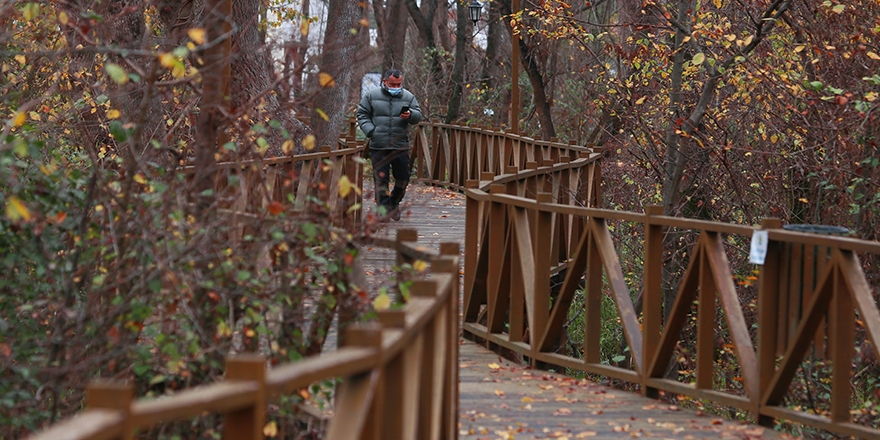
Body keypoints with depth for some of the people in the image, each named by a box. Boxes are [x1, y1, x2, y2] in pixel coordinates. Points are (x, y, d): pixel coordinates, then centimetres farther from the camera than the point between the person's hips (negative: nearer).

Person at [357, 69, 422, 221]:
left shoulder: (408, 97, 8)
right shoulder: (371, 96, 4)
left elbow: (418, 115, 6)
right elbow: (362, 114, 8)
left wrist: (410, 115, -18)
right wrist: (370, 131, -7)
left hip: (401, 146, 2)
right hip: (378, 146, -2)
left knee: (403, 178, 6)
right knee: (381, 178, -3)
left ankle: (394, 202, 30)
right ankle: (384, 209, 1)